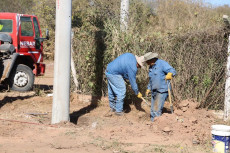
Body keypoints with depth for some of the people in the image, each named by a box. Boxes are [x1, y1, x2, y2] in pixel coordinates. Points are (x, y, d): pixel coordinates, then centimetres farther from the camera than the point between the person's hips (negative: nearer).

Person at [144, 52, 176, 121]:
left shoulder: (162, 63, -11)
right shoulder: (151, 67, 16)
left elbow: (172, 71, -22)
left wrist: (169, 74, -43)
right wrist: (148, 89, 26)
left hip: (162, 91, -9)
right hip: (154, 91, 9)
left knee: (157, 110, -14)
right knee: (153, 111, 11)